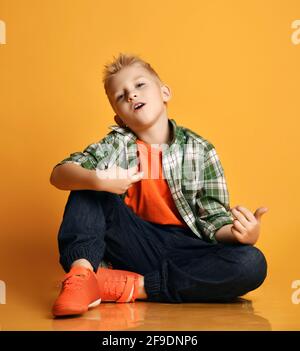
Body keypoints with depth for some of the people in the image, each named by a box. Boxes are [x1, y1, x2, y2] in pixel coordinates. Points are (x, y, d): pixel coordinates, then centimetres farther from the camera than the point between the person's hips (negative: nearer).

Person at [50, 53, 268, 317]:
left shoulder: (200, 151, -2)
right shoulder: (117, 145, 1)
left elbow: (216, 223, -5)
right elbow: (59, 174, -11)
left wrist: (241, 233, -29)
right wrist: (98, 180, -32)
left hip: (184, 251, 0)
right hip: (134, 245, 1)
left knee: (252, 264, -28)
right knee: (88, 180, -13)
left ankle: (131, 286, -26)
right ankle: (81, 273, -28)